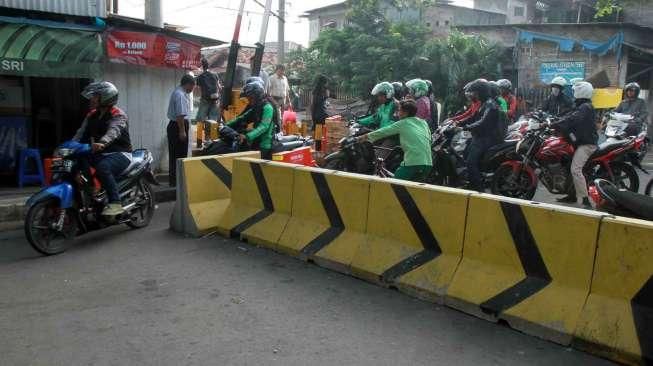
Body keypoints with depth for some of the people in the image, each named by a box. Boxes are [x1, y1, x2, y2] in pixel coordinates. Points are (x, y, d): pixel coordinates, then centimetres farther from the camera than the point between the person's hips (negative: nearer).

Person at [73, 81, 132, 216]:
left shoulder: (118, 115, -9)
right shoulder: (92, 115, 16)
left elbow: (113, 131, -29)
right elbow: (81, 132, 8)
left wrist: (102, 143, -49)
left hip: (119, 153, -7)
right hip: (99, 154, 8)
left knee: (102, 168, -35)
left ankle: (115, 203, -32)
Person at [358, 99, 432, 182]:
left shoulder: (403, 123, 1)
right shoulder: (424, 123, 15)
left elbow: (384, 131, 8)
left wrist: (366, 136, 19)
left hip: (413, 164, -6)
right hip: (428, 164, 6)